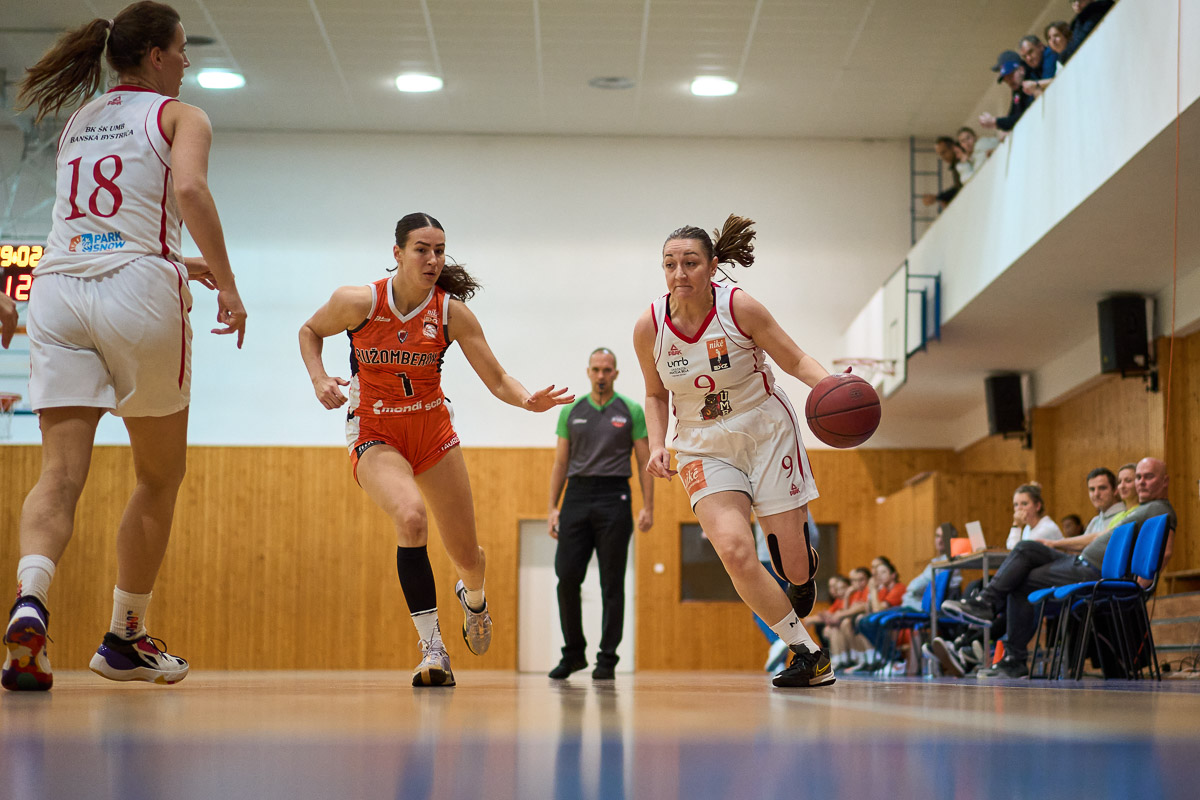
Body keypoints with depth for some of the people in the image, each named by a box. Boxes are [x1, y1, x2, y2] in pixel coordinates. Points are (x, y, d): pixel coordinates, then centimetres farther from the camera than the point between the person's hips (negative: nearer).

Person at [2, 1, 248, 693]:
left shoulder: (79, 122, 25)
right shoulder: (179, 115, 7)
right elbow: (189, 189, -14)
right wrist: (227, 284, -10)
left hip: (58, 291, 4)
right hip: (137, 292, -4)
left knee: (61, 473, -5)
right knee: (161, 476, 12)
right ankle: (126, 639, 16)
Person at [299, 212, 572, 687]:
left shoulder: (452, 313, -11)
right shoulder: (358, 302, -15)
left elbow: (497, 380, -9)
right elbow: (310, 332, 5)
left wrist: (529, 400, -29)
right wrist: (318, 379, -12)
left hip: (433, 431, 3)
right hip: (375, 435, -2)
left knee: (467, 557, 8)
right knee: (411, 517, -34)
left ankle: (473, 597, 48)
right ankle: (431, 648, -24)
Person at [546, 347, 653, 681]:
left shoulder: (631, 411, 3)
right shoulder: (571, 411, 10)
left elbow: (645, 463, 2)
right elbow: (560, 463, 11)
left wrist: (648, 507, -7)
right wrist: (552, 508, 4)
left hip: (614, 499, -2)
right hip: (577, 497, 2)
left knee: (612, 584, -1)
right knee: (567, 577, -3)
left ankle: (607, 659, 5)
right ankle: (573, 653, 12)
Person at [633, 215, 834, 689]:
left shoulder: (740, 308, -16)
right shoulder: (649, 328, -9)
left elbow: (795, 360, -8)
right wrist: (657, 446, -8)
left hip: (767, 436, -1)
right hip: (706, 450, 1)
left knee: (794, 566, -3)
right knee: (732, 548, -23)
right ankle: (808, 654, -7)